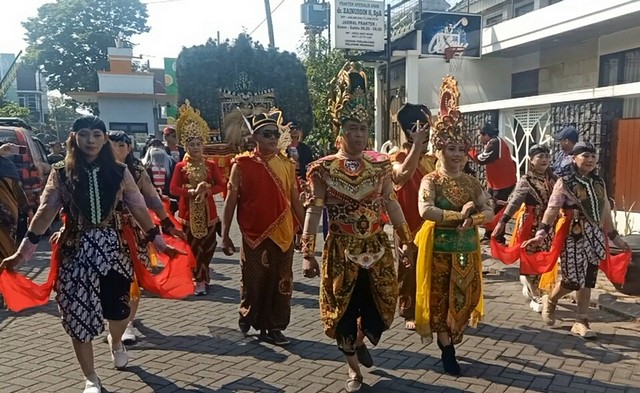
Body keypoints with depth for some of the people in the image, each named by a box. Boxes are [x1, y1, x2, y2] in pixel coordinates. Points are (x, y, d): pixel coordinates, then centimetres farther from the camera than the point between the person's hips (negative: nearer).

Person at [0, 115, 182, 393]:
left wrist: (158, 241, 2)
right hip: (76, 251, 0)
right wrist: (22, 251, -6)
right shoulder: (61, 173, -1)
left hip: (112, 247, 1)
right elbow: (45, 213, -2)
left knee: (118, 307, 5)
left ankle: (116, 342, 44)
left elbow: (138, 208, 3)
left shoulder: (119, 172, 0)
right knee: (78, 314, 5)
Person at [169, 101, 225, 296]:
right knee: (192, 246, 4)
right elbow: (173, 188, -6)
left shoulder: (211, 165, 2)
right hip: (187, 211, -1)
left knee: (207, 246, 4)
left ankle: (200, 278, 18)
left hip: (207, 211, 1)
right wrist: (192, 192, -20)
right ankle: (200, 279, 15)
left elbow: (221, 185, 1)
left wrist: (206, 191, -17)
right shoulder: (180, 166, -2)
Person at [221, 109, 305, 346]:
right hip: (254, 234, -3)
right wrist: (225, 235, -3)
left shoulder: (287, 164, 5)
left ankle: (273, 326, 22)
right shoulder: (242, 164, -5)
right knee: (255, 280, 9)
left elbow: (295, 200, 8)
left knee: (280, 282, 8)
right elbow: (231, 200, -2)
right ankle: (248, 315, 36)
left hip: (283, 233, 3)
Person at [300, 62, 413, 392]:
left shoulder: (380, 165, 0)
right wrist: (308, 254, -13)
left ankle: (361, 340, 46)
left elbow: (392, 205, 6)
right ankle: (353, 366, 31)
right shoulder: (324, 169, -9)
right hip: (341, 251, -3)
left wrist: (406, 241, 8)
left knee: (380, 306, 13)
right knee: (343, 309, 8)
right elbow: (314, 212, -10)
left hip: (377, 248, 3)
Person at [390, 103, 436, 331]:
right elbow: (404, 174, -33)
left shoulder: (432, 160, 11)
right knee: (409, 272, 5)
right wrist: (417, 144, -28)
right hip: (408, 227, -5)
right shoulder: (398, 159, -11)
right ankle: (410, 314, 19)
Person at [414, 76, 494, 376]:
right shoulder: (431, 180, -8)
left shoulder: (471, 182, 7)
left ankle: (450, 341, 32)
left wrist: (472, 219, -20)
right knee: (442, 298, 6)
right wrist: (458, 215, -20)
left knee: (463, 298, 10)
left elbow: (489, 211, 0)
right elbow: (426, 211, -24)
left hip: (466, 248, 5)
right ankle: (448, 350, 20)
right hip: (440, 248, -4)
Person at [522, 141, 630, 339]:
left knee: (588, 280, 6)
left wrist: (615, 237, 20)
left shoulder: (599, 182, 10)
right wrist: (541, 233, -29)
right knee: (573, 280, -4)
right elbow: (552, 209, -18)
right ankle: (550, 301, 25)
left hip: (595, 237, 6)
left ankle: (581, 322, 15)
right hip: (574, 237, -5)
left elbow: (605, 212, 17)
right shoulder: (565, 182, -8)